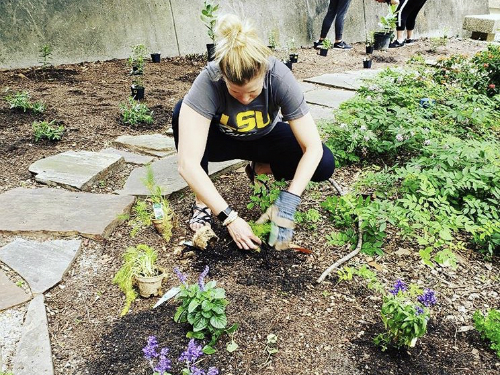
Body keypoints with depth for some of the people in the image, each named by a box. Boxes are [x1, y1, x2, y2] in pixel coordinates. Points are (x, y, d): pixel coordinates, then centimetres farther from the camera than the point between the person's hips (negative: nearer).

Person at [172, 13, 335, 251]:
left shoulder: (280, 77, -32)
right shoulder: (208, 81, -35)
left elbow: (313, 147, -29)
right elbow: (187, 163, -41)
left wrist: (288, 201, -41)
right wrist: (229, 218, -43)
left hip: (266, 138, 1)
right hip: (223, 139, -1)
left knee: (324, 164, -25)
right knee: (183, 113, -32)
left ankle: (261, 168, 5)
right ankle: (202, 200, -14)